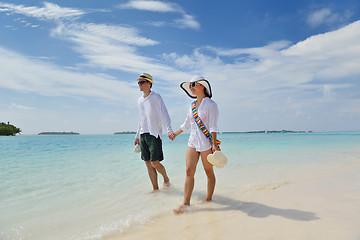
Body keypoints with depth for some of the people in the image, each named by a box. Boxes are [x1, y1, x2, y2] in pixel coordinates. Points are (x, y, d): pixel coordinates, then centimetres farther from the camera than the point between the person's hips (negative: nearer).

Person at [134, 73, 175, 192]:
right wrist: (137, 136, 22)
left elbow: (164, 114, -12)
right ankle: (155, 188, 16)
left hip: (154, 134, -6)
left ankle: (166, 178, 19)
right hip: (143, 135, 7)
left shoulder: (156, 97, -3)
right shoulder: (139, 100, 17)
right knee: (148, 164, 6)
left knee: (155, 163, -9)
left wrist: (169, 130, -26)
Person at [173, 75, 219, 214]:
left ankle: (209, 199, 22)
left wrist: (214, 144, -18)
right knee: (189, 171, -4)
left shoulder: (210, 104, -5)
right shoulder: (192, 106, 13)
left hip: (206, 143, -5)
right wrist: (176, 134, 33)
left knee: (209, 172, 7)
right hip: (193, 142, 6)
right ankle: (186, 204, -5)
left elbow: (213, 126, -12)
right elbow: (186, 124, 24)